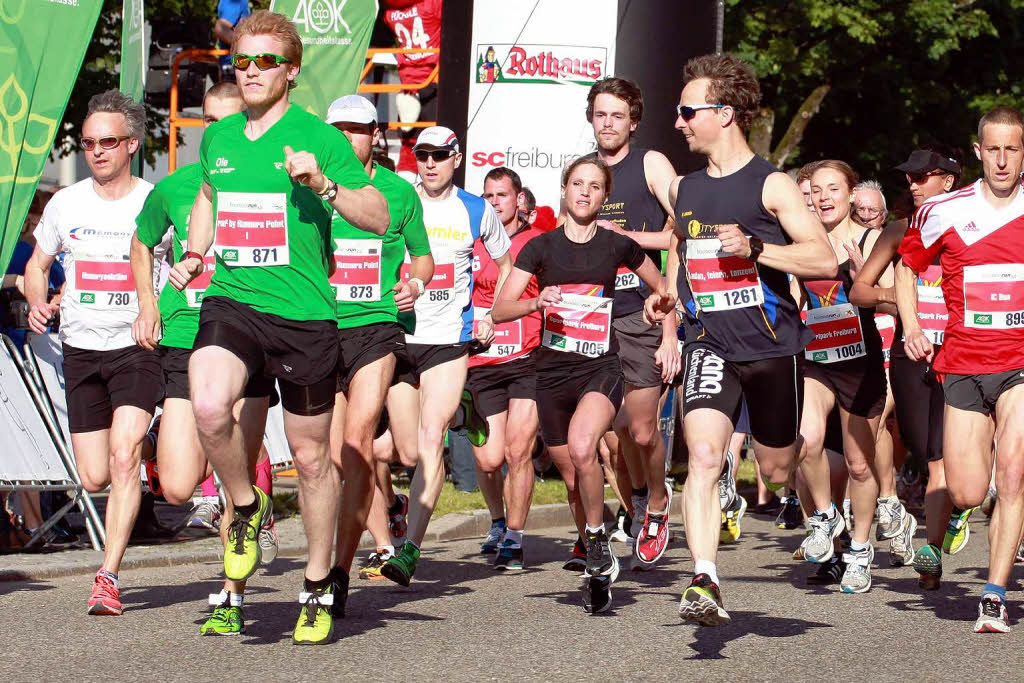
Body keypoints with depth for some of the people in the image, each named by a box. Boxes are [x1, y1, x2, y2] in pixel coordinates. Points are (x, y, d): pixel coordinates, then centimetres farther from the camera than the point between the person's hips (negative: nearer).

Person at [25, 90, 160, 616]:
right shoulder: (66, 204, 4)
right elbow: (37, 264, 18)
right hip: (81, 349, 3)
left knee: (124, 457, -20)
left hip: (138, 346, -3)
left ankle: (108, 577, -18)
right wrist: (37, 303, -2)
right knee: (94, 478, 4)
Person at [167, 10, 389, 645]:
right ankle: (247, 509, 2)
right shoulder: (218, 137, 10)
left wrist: (323, 185, -25)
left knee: (312, 456, 7)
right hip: (229, 302, 3)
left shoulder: (320, 138, -5)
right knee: (210, 408, -27)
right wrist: (195, 253, 13)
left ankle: (320, 588, 24)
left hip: (303, 313, -3)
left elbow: (379, 217, -9)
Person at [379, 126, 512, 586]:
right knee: (409, 452, 5)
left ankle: (410, 548, -20)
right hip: (397, 337, 2)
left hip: (449, 341, -2)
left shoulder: (477, 211, 4)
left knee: (430, 442, -16)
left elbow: (506, 265, 19)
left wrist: (492, 318, 11)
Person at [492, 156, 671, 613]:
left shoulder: (618, 246, 3)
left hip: (601, 369, -2)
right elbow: (499, 309, -3)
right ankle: (598, 569, 25)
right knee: (574, 473, 7)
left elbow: (663, 290, 19)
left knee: (581, 448, -31)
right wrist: (537, 302, -21)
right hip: (552, 370, 3)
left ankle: (598, 543, -14)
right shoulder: (541, 247, 3)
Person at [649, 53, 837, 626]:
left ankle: (823, 513, 49)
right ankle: (704, 584, -27)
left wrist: (755, 247, -25)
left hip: (773, 344, -3)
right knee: (703, 455, -21)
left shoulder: (771, 185, -7)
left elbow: (825, 260, -14)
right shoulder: (685, 189, 10)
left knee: (779, 469, 12)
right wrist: (668, 292, 15)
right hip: (710, 344, 3)